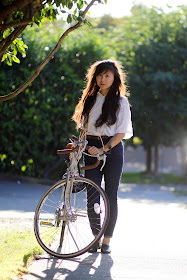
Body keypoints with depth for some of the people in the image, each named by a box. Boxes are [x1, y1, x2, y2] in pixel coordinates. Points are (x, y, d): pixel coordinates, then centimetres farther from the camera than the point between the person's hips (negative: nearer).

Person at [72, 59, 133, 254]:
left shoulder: (120, 101, -1)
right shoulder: (90, 99, 12)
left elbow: (121, 132, -6)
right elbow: (83, 127, 16)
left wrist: (103, 149, -15)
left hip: (112, 149, -3)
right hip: (91, 150, 3)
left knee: (110, 196, 1)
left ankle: (107, 240, 8)